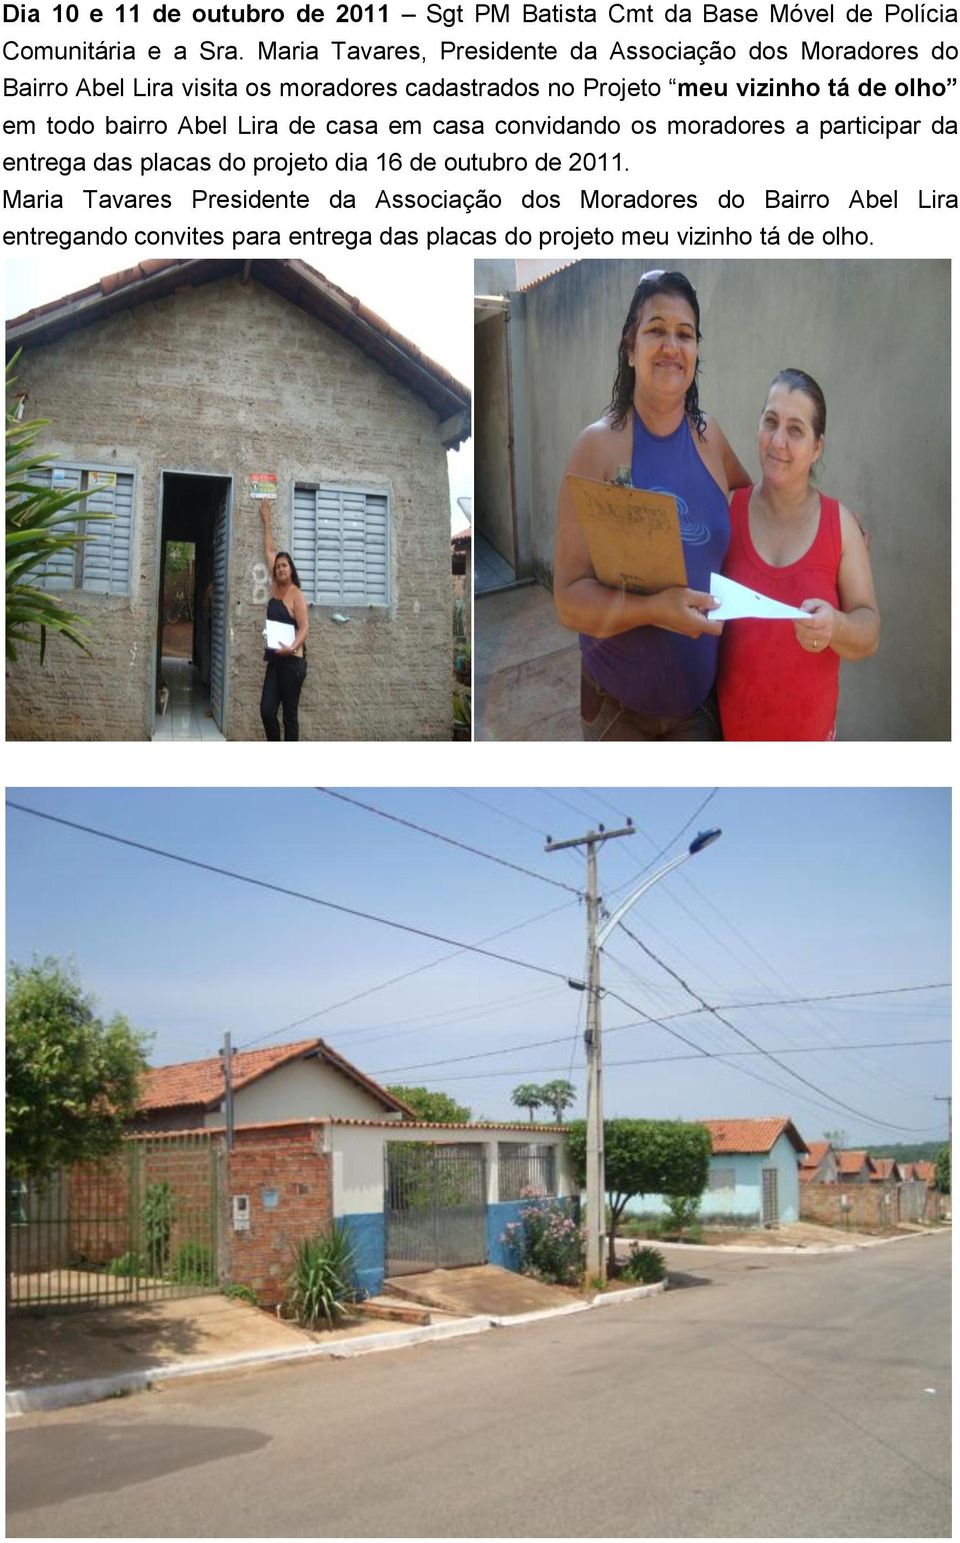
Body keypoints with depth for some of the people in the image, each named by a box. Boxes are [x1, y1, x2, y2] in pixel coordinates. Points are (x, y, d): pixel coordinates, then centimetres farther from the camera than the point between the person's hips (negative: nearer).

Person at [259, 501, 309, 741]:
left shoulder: (296, 595, -8)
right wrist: (266, 521, 25)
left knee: (290, 715, -2)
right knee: (267, 711, -1)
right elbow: (269, 551, 19)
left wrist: (292, 647, -32)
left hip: (292, 661, -7)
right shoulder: (276, 587, 10)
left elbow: (304, 627, -14)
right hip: (274, 660, 7)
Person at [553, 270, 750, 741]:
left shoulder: (710, 437, 2)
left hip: (701, 698, 4)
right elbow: (569, 600, -16)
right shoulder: (598, 445, -12)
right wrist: (653, 609, -31)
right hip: (618, 704, -4)